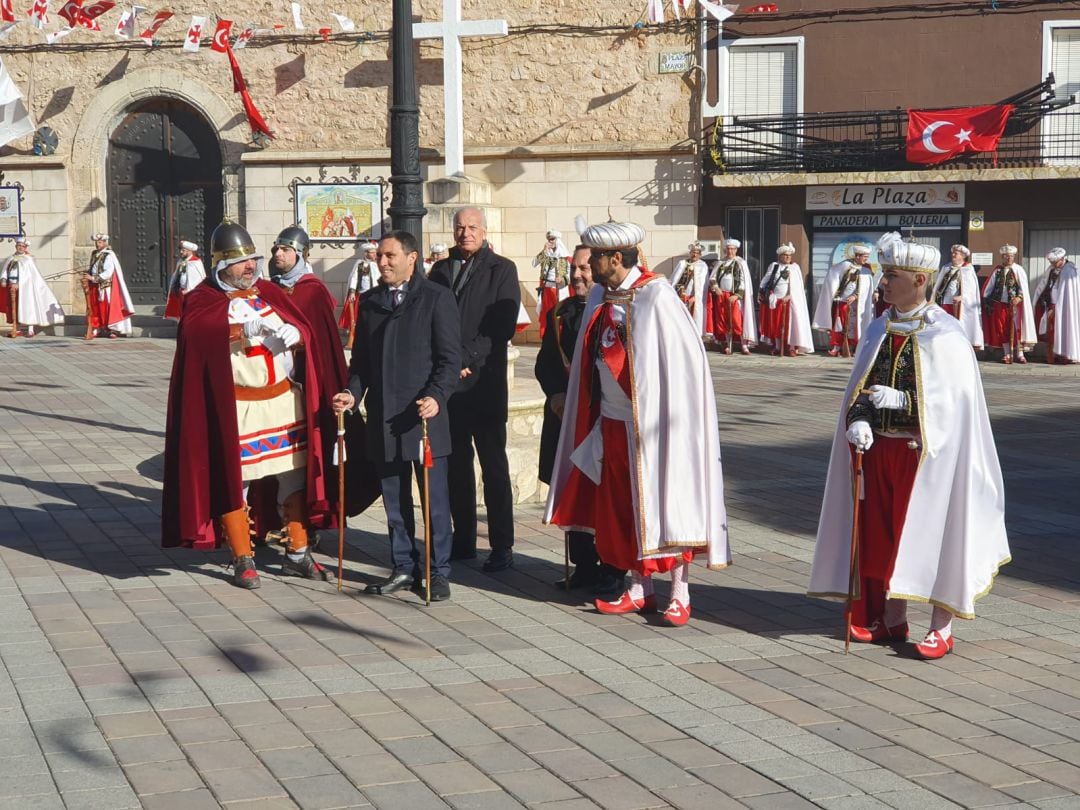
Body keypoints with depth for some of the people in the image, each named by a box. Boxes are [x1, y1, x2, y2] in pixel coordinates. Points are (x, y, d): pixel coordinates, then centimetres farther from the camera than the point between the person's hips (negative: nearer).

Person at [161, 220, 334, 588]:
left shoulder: (268, 292, 11)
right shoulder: (203, 299, -4)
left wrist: (293, 334, -20)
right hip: (236, 408, -5)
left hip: (284, 399, 5)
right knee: (233, 481, 0)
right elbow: (201, 328, -25)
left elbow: (302, 327, 3)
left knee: (295, 475, 9)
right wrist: (249, 328, -36)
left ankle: (297, 554, 21)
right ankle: (243, 561, 12)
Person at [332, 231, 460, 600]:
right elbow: (361, 358, 18)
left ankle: (438, 571, 7)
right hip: (383, 417, 5)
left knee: (435, 497, 0)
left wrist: (437, 396, -20)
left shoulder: (436, 298, -2)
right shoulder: (369, 302, 14)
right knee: (394, 498, 10)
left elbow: (450, 357, -6)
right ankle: (404, 568, 20)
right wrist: (353, 393, 2)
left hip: (424, 415, -5)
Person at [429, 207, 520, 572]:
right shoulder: (440, 270, 13)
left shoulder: (501, 270, 1)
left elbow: (502, 326, -7)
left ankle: (502, 546, 1)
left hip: (484, 381, -4)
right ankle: (463, 540, 17)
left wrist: (465, 358, -14)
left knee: (493, 466, -1)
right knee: (456, 463, 8)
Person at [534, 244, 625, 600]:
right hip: (565, 414, 6)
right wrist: (556, 393, -5)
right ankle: (584, 567, 20)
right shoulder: (559, 314, 13)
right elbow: (544, 363, 13)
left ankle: (613, 573, 6)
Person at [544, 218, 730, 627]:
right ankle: (639, 591, 22)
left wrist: (666, 417, -15)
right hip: (612, 421, 7)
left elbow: (687, 356, -15)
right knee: (621, 510, 11)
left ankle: (680, 596, 9)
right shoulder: (599, 297, 6)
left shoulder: (655, 296, -15)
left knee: (663, 507, 0)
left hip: (650, 423, -7)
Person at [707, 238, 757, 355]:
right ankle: (728, 346, 7)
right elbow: (712, 277, 11)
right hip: (721, 296, 4)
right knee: (724, 322, 3)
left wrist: (736, 295, -14)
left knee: (737, 321, -10)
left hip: (734, 296, -4)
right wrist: (715, 287, -9)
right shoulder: (720, 263, 12)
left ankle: (744, 345, -8)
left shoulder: (741, 263, 2)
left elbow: (743, 281, -4)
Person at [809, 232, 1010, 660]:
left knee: (931, 534, -1)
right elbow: (860, 386, 8)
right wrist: (858, 421, -12)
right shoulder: (879, 330, 8)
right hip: (878, 447, 6)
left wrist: (899, 400, -22)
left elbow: (955, 399, -13)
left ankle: (941, 627, 7)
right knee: (880, 533, 9)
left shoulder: (945, 335, -10)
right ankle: (892, 620, 21)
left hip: (925, 452, -6)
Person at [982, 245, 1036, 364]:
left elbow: (1023, 288, -9)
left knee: (1016, 328, -1)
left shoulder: (1018, 270, -2)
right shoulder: (997, 270, 5)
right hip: (999, 304, 2)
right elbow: (989, 287, 10)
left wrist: (1019, 297, -24)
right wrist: (986, 300, 7)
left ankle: (1019, 354, 5)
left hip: (1014, 305, -2)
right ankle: (1007, 354, 10)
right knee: (1002, 330, 4)